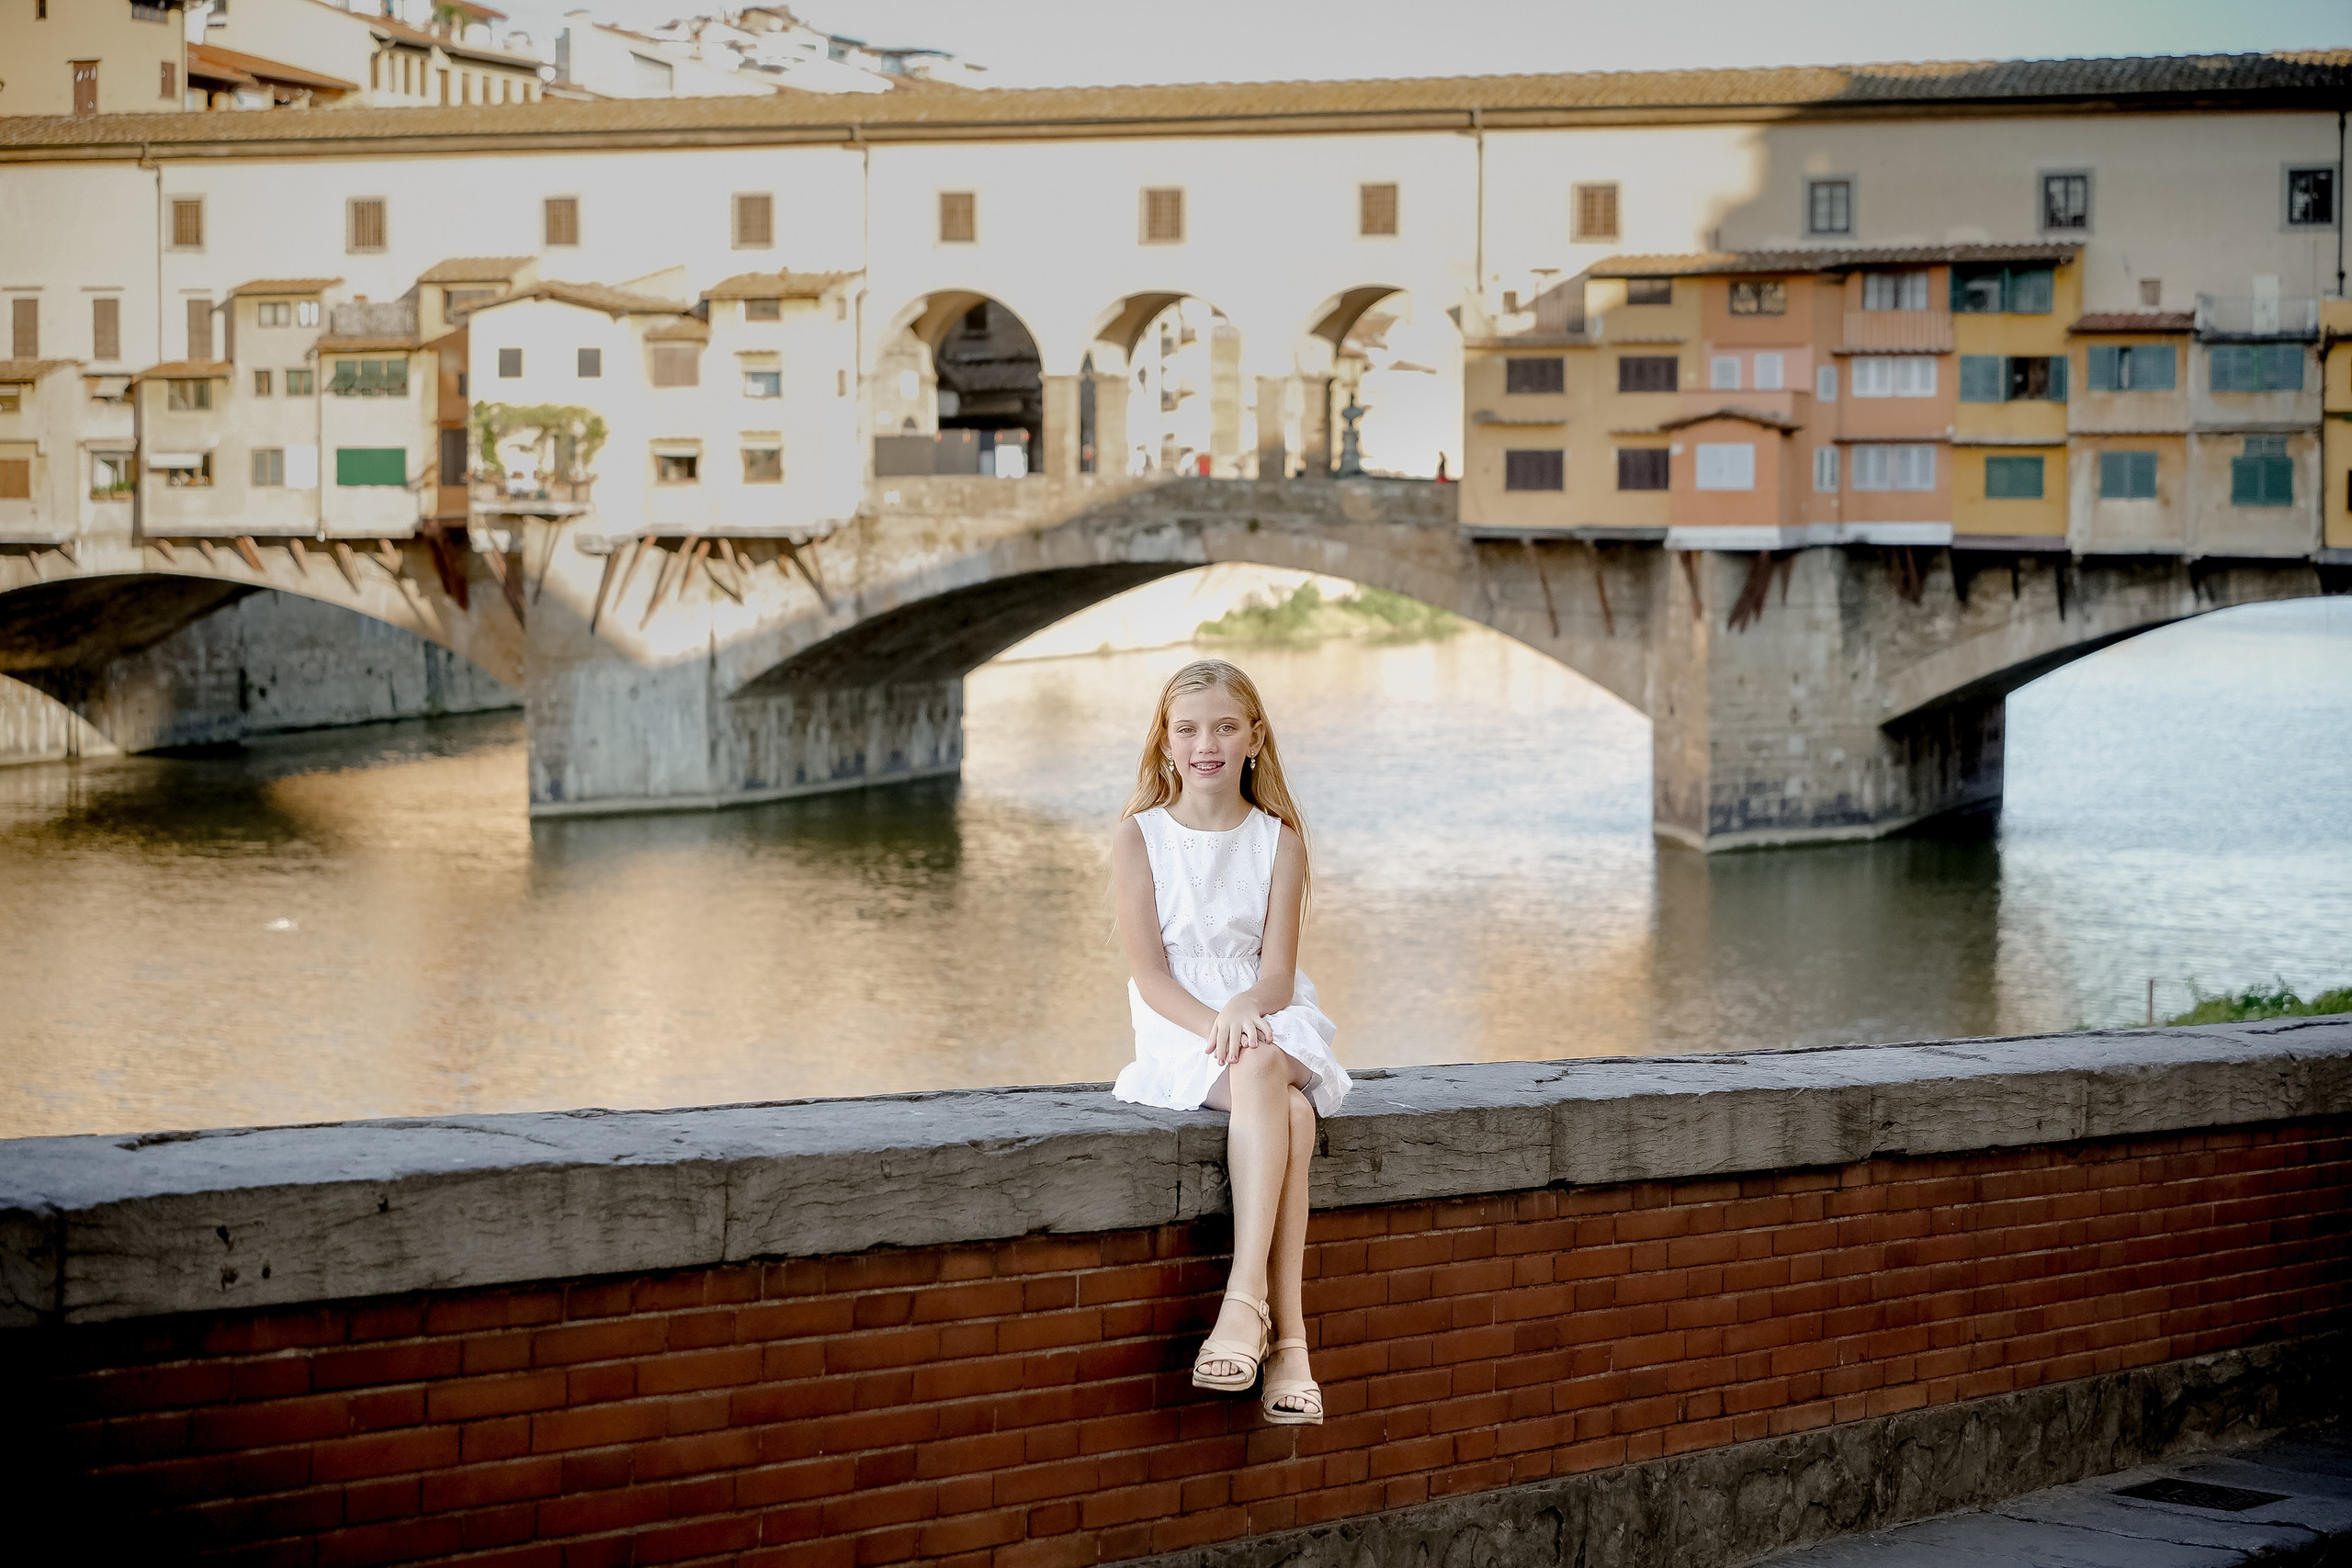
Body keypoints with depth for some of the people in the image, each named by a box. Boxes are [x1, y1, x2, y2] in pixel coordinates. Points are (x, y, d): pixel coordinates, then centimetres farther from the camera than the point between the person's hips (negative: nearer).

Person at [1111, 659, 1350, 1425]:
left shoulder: (1278, 839, 8)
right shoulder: (1140, 836, 4)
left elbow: (1277, 972, 0)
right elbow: (1150, 975, -4)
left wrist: (1243, 1011, -24)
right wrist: (1215, 1027, -22)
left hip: (1270, 1022, 2)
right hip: (1179, 1033, -2)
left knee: (1261, 1069, -37)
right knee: (1291, 1114, -35)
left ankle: (1247, 1299, -43)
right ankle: (1286, 1332, -40)